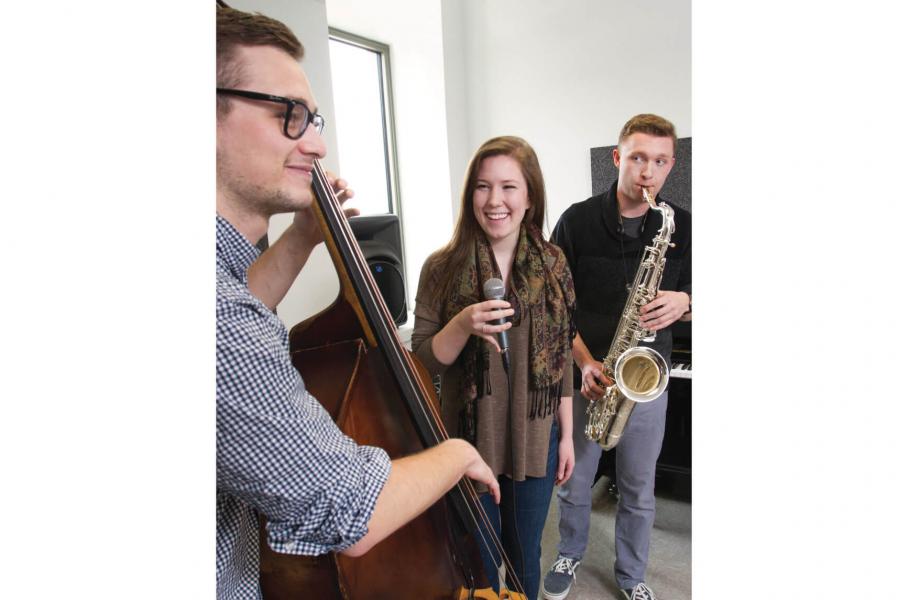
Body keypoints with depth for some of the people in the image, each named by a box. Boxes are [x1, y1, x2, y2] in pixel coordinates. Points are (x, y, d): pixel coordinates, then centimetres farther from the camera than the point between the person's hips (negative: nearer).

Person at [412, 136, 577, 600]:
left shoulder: (552, 265, -4)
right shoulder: (443, 267, -10)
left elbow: (561, 357, 3)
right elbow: (424, 360, -8)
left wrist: (566, 435, 4)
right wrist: (463, 324, -27)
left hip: (535, 437, 2)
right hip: (469, 437, -1)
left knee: (525, 553, 21)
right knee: (479, 556, 19)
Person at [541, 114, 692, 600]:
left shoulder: (681, 227, -1)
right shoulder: (577, 221, -6)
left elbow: (691, 292, 10)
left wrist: (683, 302, -14)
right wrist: (584, 362, -15)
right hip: (583, 373, -1)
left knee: (638, 490, 15)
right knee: (573, 482, 15)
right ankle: (570, 554, 43)